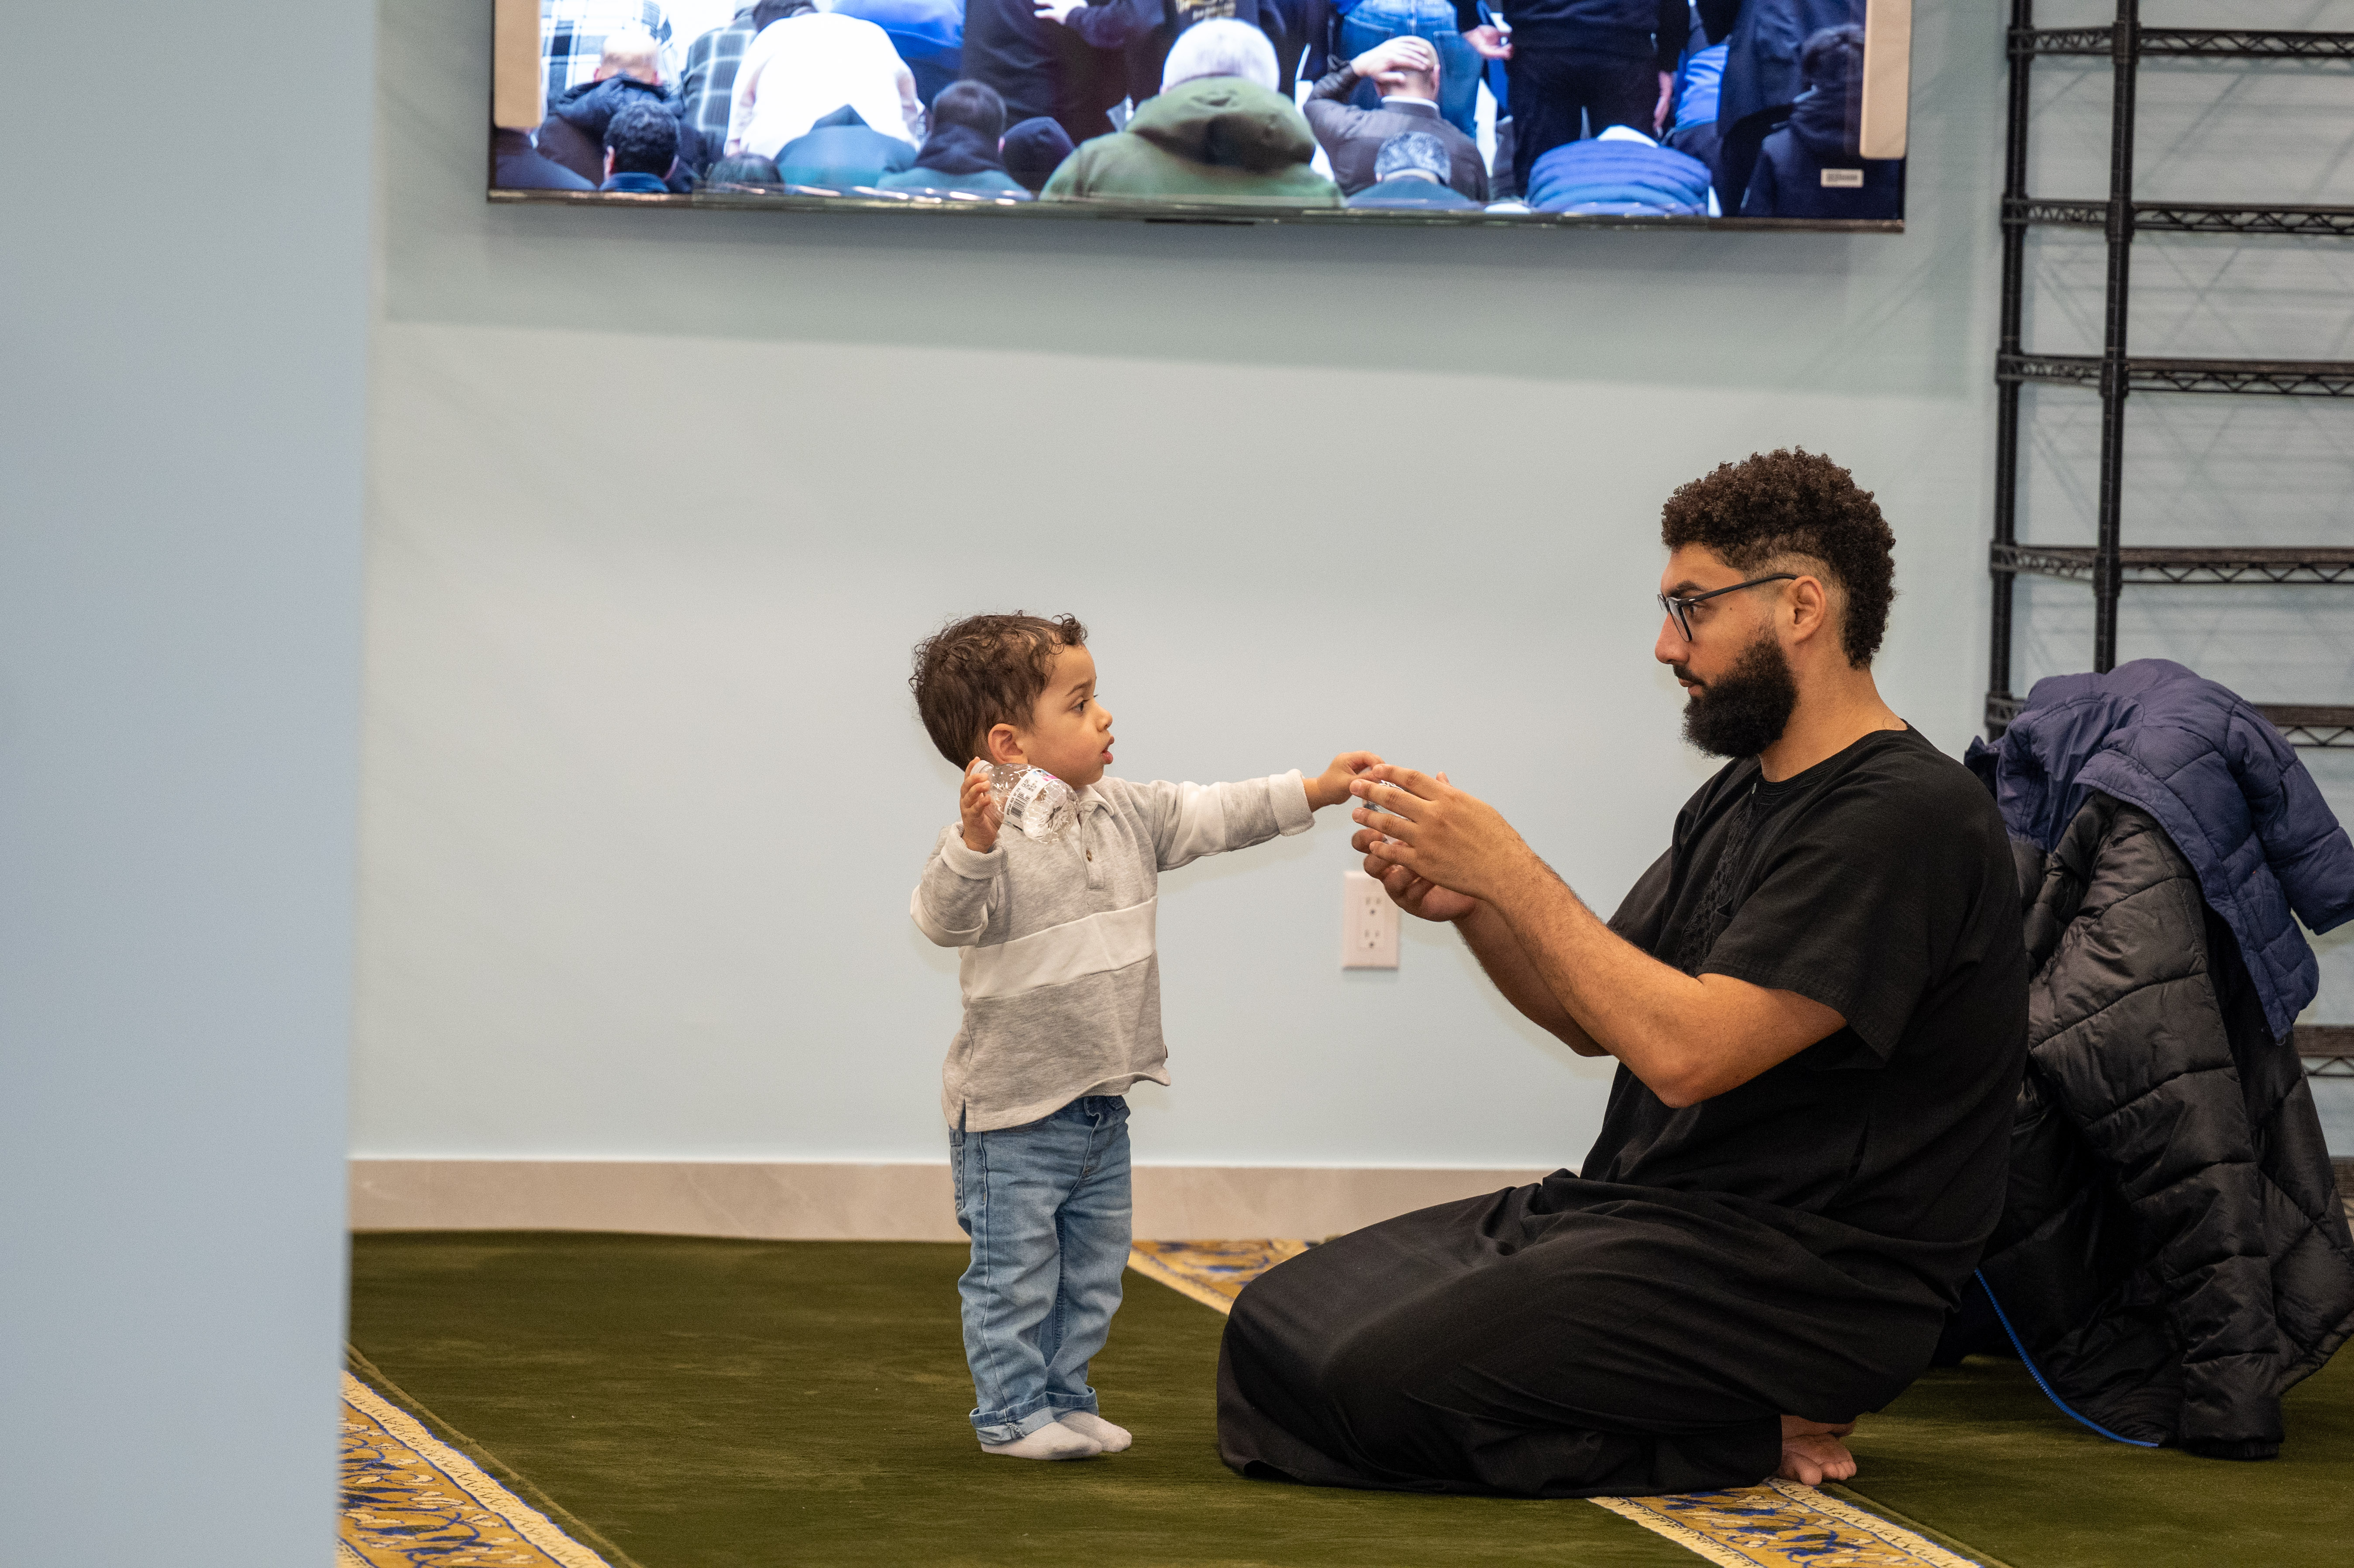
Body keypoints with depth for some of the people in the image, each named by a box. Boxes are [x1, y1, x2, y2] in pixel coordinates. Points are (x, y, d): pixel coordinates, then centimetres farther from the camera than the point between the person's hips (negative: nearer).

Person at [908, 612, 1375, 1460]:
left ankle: (1065, 1400, 27)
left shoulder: (1127, 813, 3)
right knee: (1016, 1270, 1)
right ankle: (1012, 1412, 12)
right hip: (1013, 1112, -8)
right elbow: (944, 916, -34)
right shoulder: (990, 836, -21)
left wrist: (1315, 790, 7)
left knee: (1092, 1271, 15)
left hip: (1100, 1105, 8)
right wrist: (974, 845, -53)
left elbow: (1213, 817, 10)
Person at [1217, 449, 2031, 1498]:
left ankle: (1767, 1421, -5)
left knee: (1390, 1381, -23)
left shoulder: (1908, 815, -17)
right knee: (1277, 1329, 1)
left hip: (1803, 1277, -10)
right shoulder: (1738, 799, 16)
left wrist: (1509, 871, -16)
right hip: (1641, 1209, 10)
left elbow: (1687, 1050, -24)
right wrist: (1471, 908, -1)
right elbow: (1595, 1018, 19)